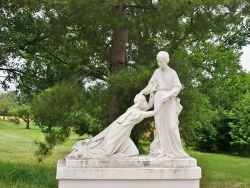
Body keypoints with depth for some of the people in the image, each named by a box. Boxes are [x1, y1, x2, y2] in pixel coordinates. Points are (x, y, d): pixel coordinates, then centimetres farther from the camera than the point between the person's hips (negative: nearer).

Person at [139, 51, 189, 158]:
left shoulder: (172, 73, 0)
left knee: (170, 124, -7)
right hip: (158, 99, 3)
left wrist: (168, 95, -16)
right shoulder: (157, 72, 11)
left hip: (168, 101, -3)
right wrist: (143, 91, -1)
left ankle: (174, 149, -1)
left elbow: (178, 87, -4)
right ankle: (161, 149, 3)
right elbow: (151, 84, 12)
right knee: (160, 124, 1)